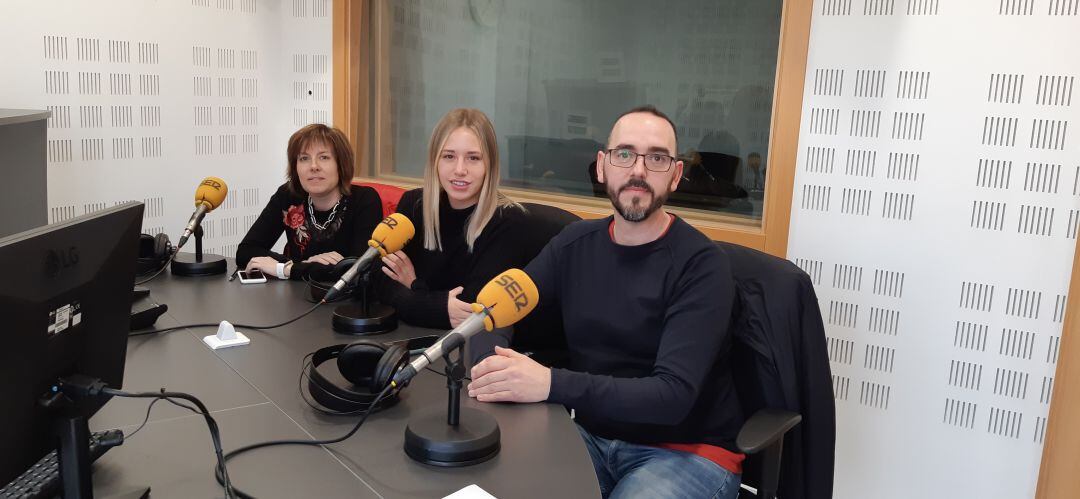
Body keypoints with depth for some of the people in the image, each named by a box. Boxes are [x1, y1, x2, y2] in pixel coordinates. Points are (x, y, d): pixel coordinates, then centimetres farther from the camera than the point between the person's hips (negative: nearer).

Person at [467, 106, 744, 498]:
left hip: (687, 451, -4)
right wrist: (493, 368, -23)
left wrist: (550, 384, -36)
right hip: (592, 436, 5)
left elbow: (673, 395, -24)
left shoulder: (701, 265, -15)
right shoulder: (575, 244, 3)